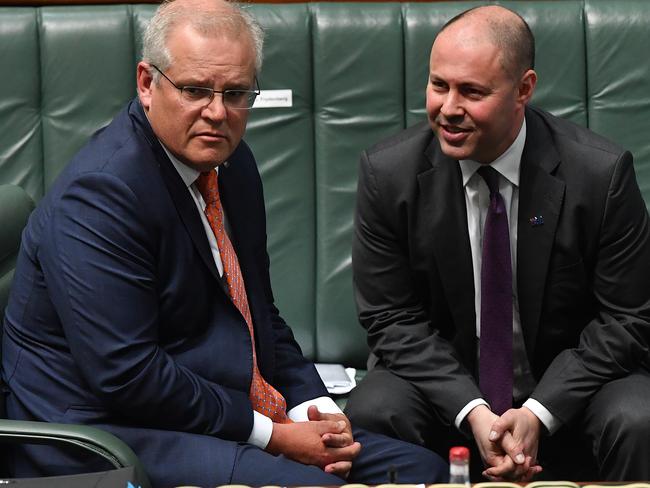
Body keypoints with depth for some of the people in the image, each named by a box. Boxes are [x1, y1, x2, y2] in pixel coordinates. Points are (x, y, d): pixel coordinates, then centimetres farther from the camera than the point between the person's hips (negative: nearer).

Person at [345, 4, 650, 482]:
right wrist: (472, 412, -19)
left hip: (568, 386, -1)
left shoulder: (602, 173, -14)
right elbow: (393, 318, -5)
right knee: (370, 415, -28)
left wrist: (540, 413, -20)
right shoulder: (388, 173, -9)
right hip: (443, 384, 2)